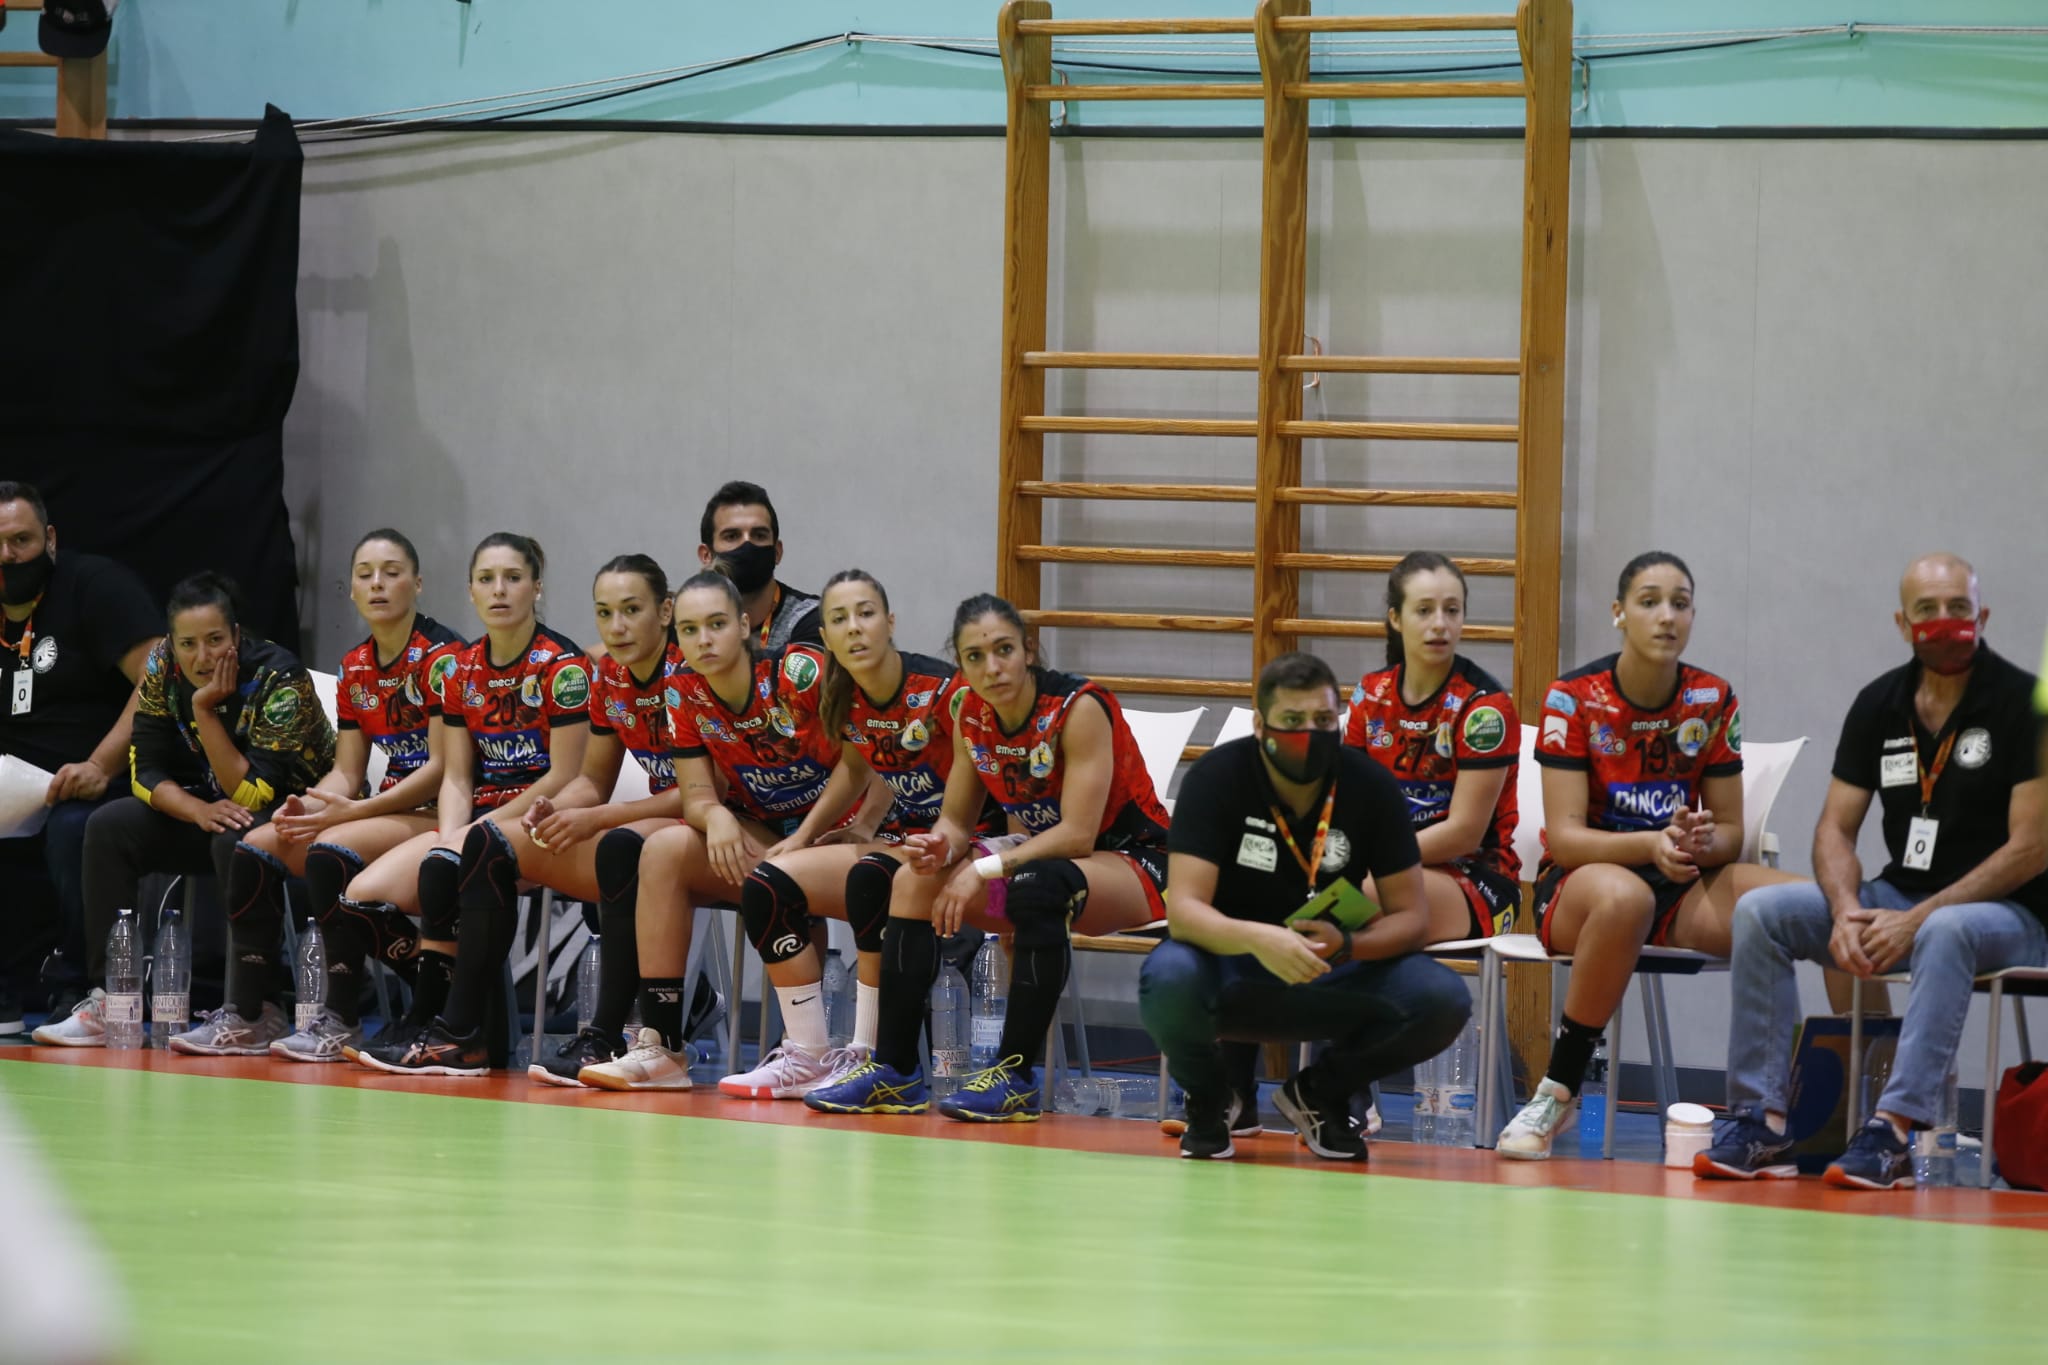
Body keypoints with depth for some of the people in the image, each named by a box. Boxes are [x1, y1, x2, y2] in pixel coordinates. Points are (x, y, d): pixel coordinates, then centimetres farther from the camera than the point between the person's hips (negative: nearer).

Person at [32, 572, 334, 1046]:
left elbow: (253, 794, -28)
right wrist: (199, 811, -26)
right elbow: (147, 770, -7)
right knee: (109, 826, -11)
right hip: (216, 807, 6)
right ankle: (110, 999, -14)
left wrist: (205, 710, -32)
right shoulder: (163, 668, -9)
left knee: (237, 841, -36)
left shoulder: (280, 681, -25)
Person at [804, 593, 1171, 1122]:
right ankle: (895, 1069, -9)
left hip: (1132, 862, -7)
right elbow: (956, 819, 4)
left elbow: (1078, 835, -27)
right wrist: (942, 848, -20)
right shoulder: (973, 716, -2)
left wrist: (985, 869, -30)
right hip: (1037, 852, 7)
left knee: (1039, 885, -38)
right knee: (915, 881, -9)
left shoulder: (1079, 708, -22)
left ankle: (1016, 1077, -34)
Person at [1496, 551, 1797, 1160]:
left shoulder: (1713, 701, 4)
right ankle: (1557, 1092, -28)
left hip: (1682, 887, 3)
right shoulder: (1574, 698, -7)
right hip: (1575, 885, -3)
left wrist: (1703, 842, -19)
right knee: (1623, 897, -42)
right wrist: (1651, 843, -30)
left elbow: (1729, 830, 6)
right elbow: (1564, 835, -12)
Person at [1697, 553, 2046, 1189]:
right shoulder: (1880, 705, 6)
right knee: (1760, 912, -13)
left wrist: (1917, 921, -21)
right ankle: (1761, 1119, -20)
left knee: (1947, 933, -40)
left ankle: (1895, 1128, -45)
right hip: (1898, 898, 6)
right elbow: (1836, 829, 6)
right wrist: (1847, 912, -17)